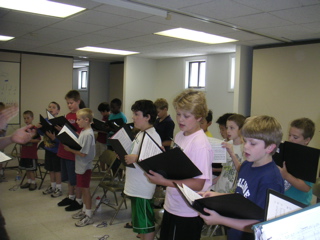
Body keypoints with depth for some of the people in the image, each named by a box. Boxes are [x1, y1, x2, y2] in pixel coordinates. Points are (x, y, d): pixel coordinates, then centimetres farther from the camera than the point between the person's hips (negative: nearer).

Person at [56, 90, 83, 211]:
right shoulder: (67, 116, 12)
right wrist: (59, 129, -3)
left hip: (74, 151, -8)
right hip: (64, 151, 8)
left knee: (75, 178, 3)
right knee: (68, 177, 19)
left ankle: (78, 201, 16)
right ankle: (70, 197, 33)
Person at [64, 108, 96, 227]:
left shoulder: (88, 134, -22)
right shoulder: (83, 131, 9)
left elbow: (83, 153, -24)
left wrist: (70, 149, -16)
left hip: (85, 166, -9)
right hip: (80, 166, 9)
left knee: (85, 189, 0)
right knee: (82, 189, 19)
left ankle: (88, 216, 11)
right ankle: (84, 210, 34)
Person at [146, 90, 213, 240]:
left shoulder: (200, 144, -21)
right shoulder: (179, 136, 3)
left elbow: (198, 184, -24)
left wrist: (163, 181, -30)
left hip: (188, 214, -8)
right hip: (171, 206, 8)